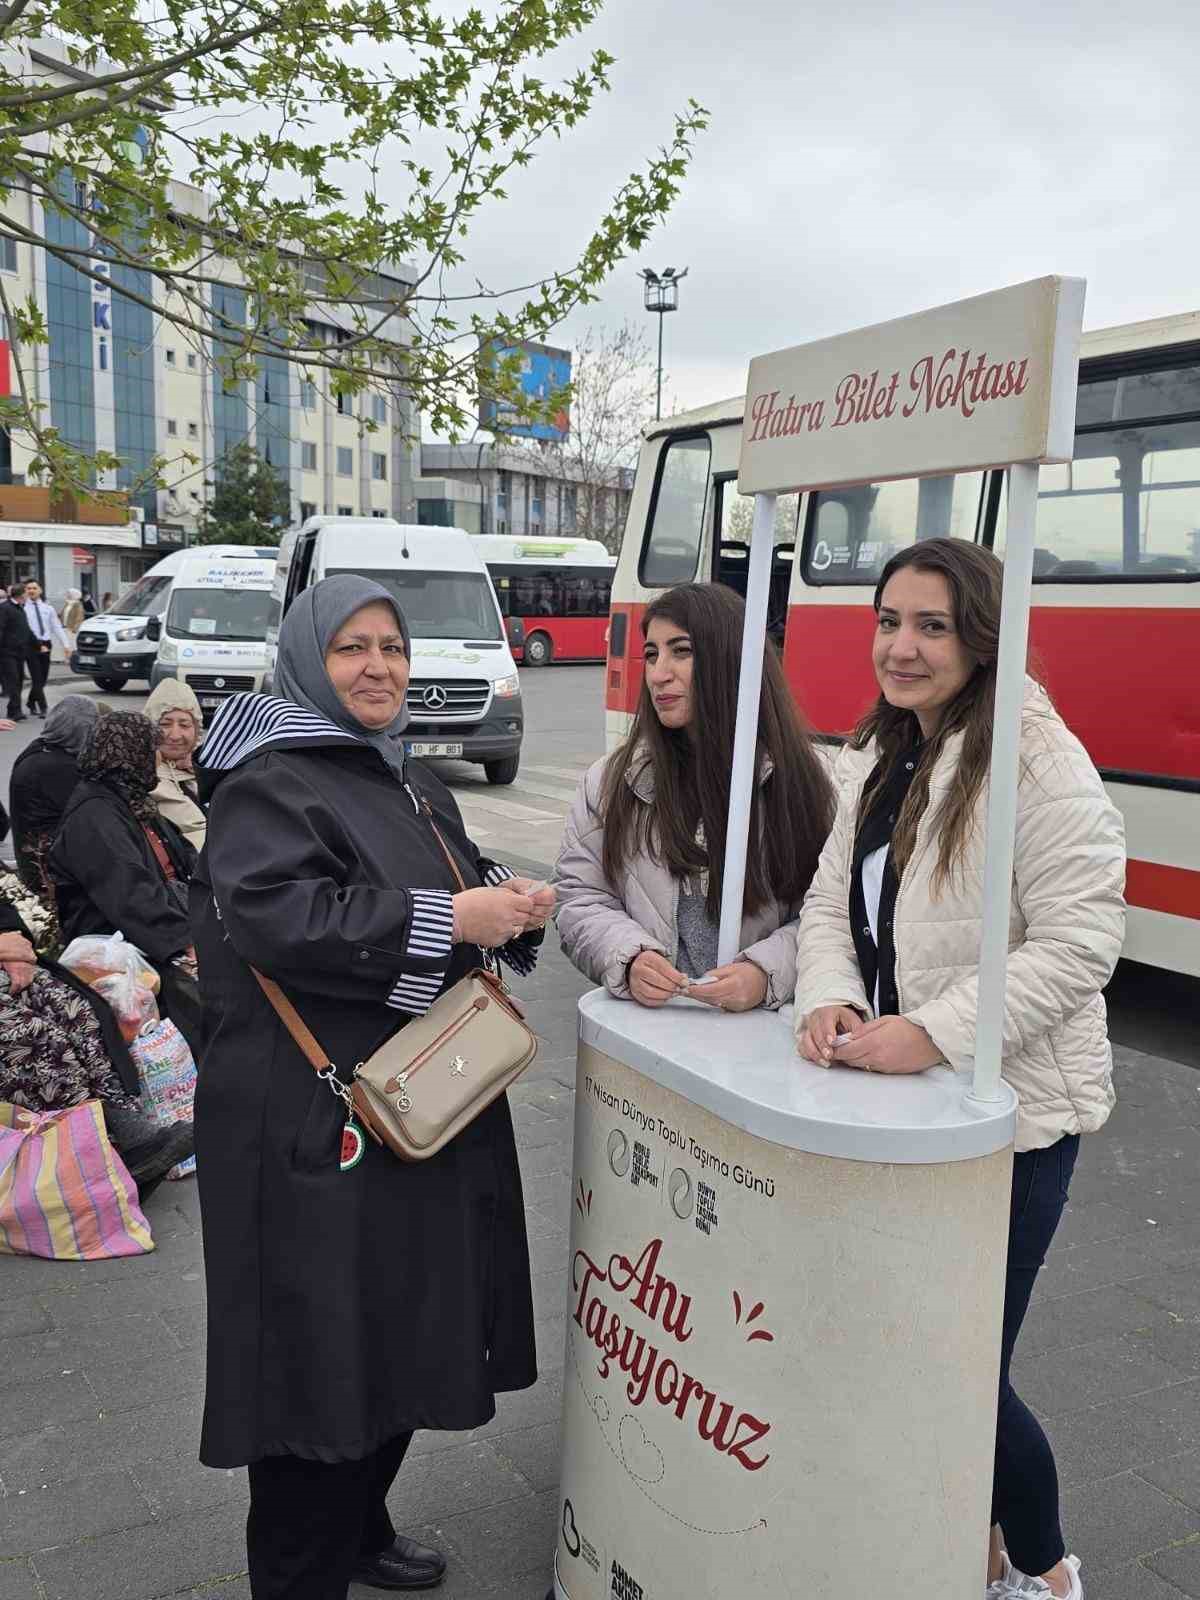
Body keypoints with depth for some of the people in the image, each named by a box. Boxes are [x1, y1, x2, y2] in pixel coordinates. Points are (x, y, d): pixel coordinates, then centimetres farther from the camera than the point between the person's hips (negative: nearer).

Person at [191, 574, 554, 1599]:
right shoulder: (267, 784, -13)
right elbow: (276, 918, -26)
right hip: (317, 1119, -9)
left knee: (406, 1320, 19)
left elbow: (458, 882, 25)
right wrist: (449, 917, -25)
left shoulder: (413, 782, 16)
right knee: (322, 1343, 0)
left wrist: (506, 900, 2)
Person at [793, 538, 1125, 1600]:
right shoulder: (877, 760, 7)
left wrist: (933, 1033, -27)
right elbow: (831, 901, 7)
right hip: (895, 1106, 8)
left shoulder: (1039, 763, -17)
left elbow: (1077, 941, -22)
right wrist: (831, 998, -12)